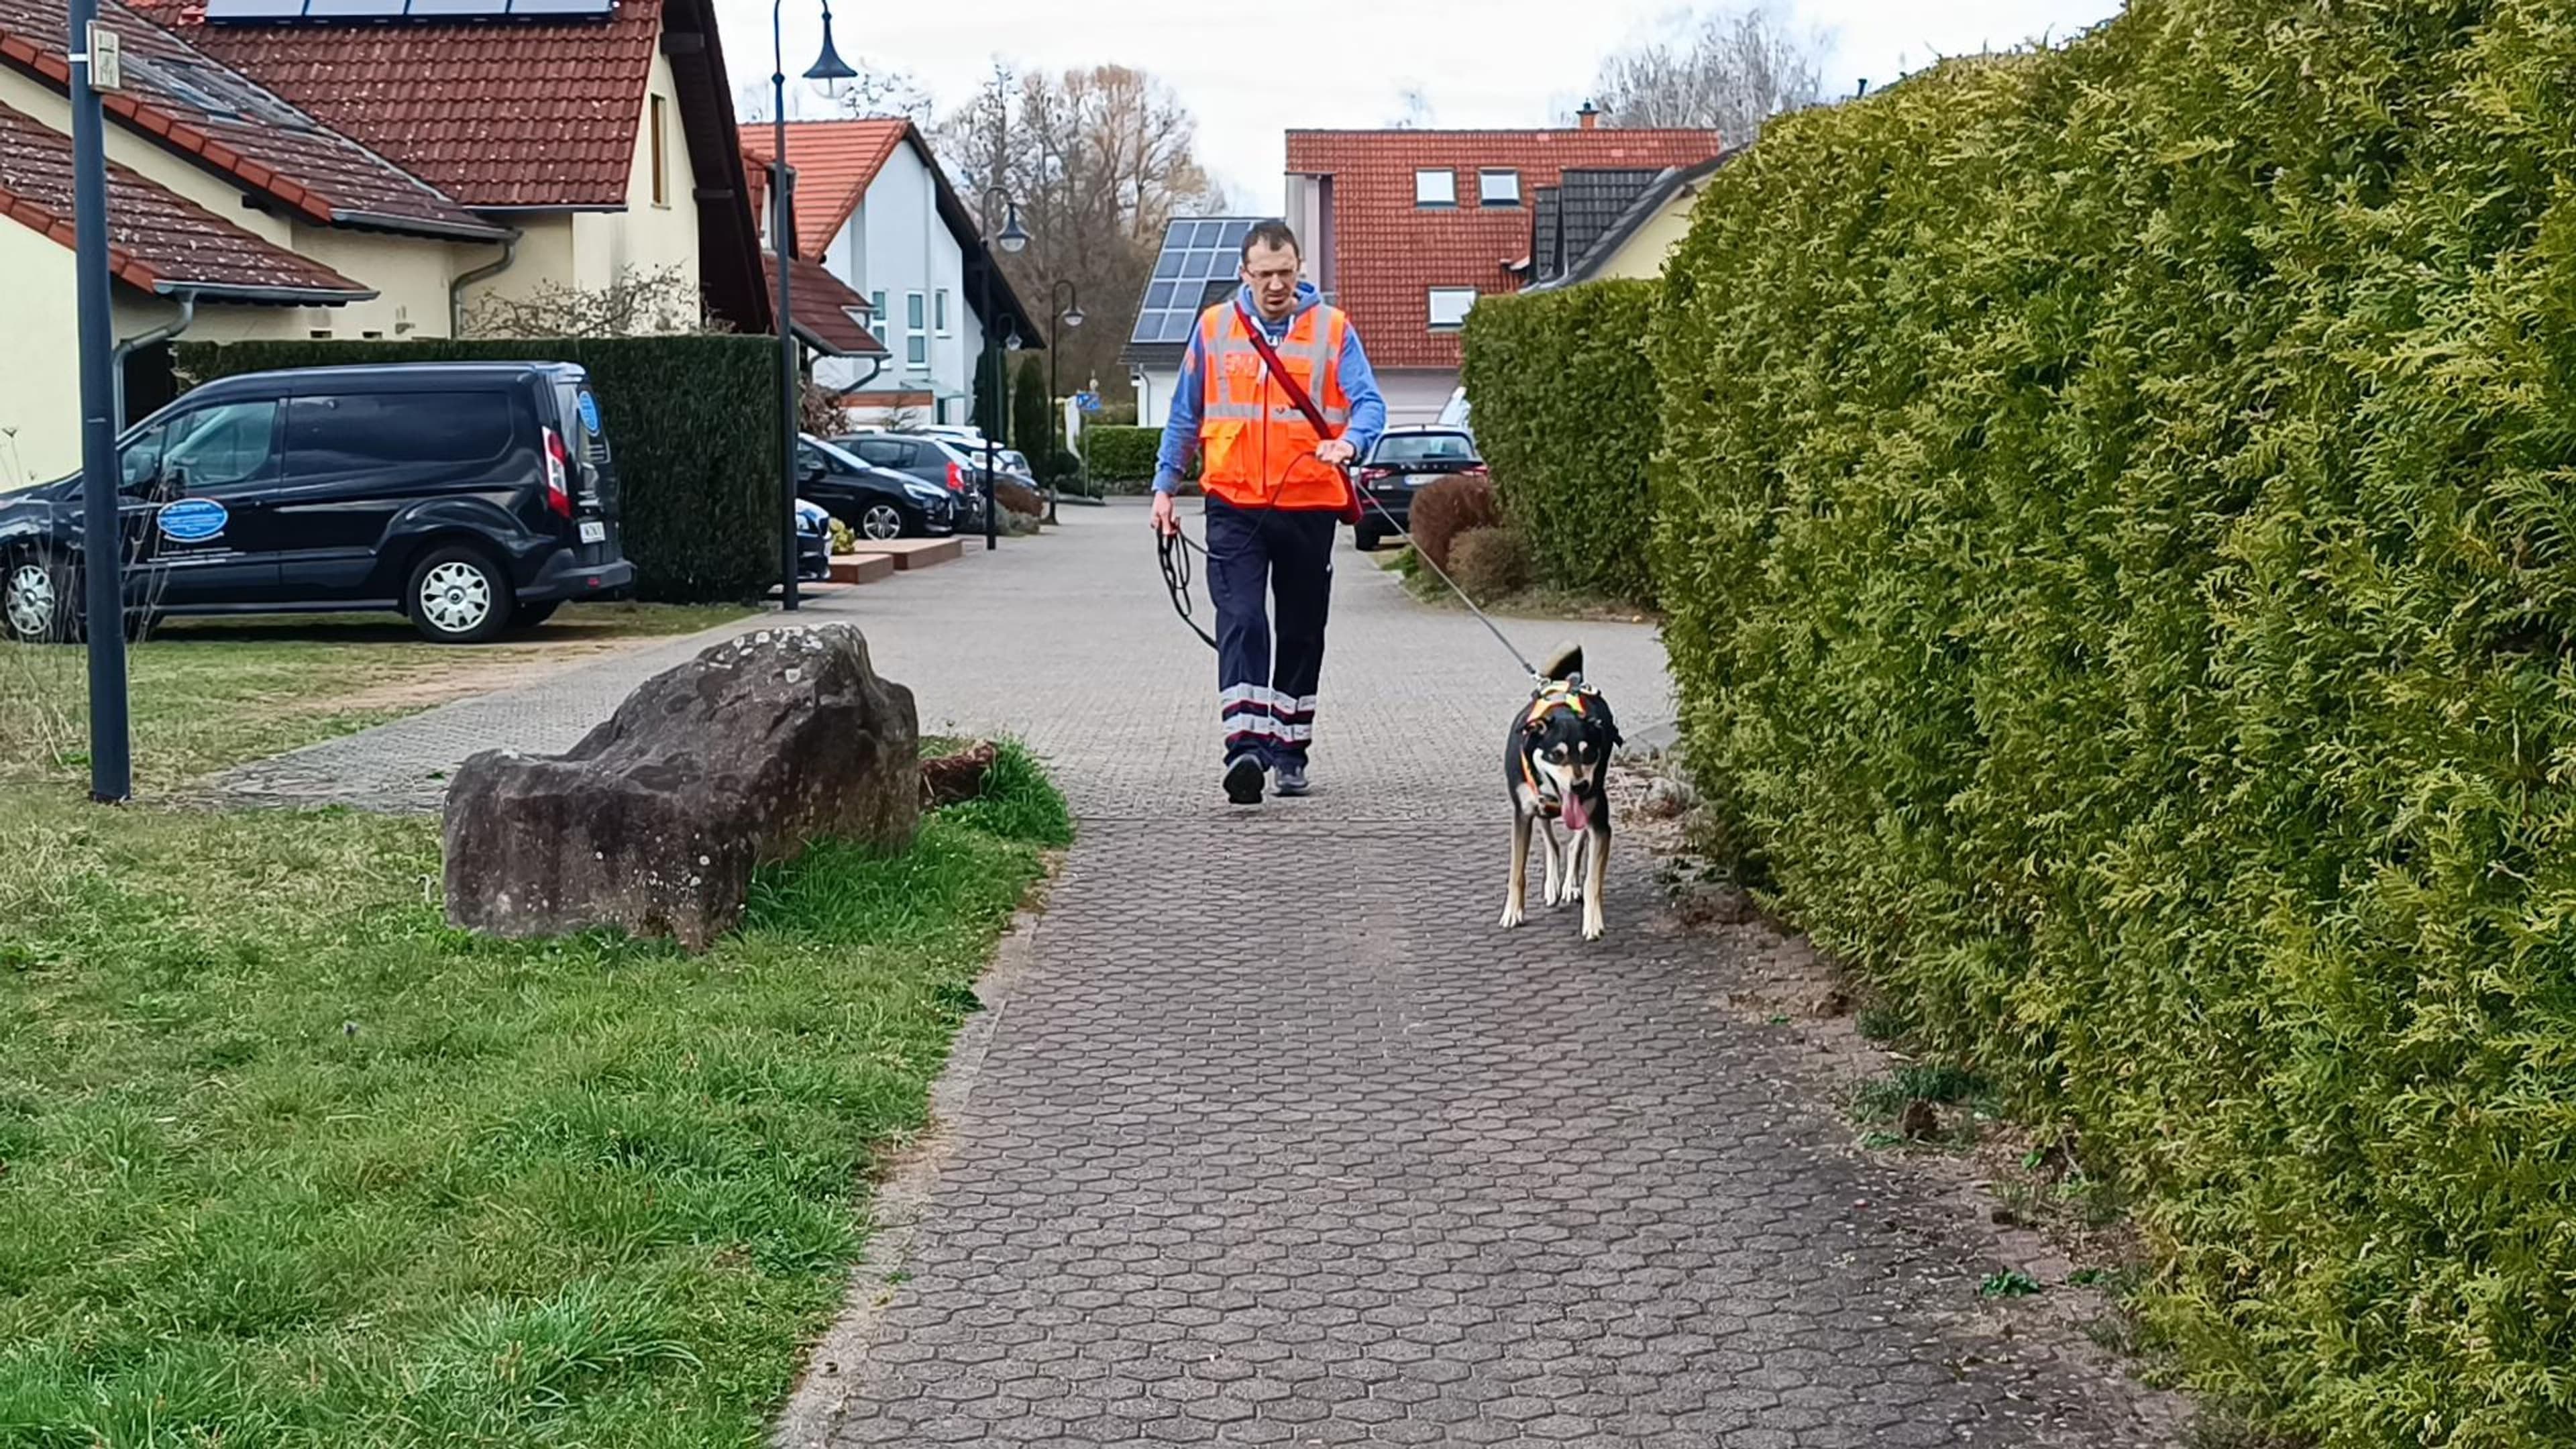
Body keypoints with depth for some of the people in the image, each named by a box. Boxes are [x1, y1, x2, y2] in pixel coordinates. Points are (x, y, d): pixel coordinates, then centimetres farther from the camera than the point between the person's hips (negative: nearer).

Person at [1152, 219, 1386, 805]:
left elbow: (1369, 403, -7)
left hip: (1310, 507, 1)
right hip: (1234, 505, 0)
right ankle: (1245, 746, -22)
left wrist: (1348, 442, -28)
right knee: (1241, 622, -15)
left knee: (1302, 632, 10)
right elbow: (1185, 415, 14)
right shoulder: (1213, 328, 6)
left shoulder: (1333, 328, 2)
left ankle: (1289, 749, 22)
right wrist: (1165, 486, 11)